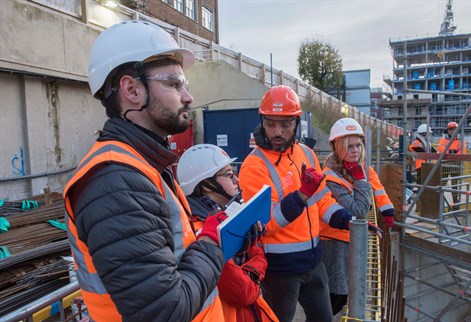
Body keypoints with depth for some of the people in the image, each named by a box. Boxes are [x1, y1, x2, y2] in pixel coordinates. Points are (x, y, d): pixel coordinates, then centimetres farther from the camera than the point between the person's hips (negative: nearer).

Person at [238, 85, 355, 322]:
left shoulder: (306, 154, 3)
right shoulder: (255, 166, -20)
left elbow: (322, 199, 12)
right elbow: (263, 224, -24)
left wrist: (350, 221, -1)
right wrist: (301, 195, -32)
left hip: (312, 259, 7)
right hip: (279, 266, -6)